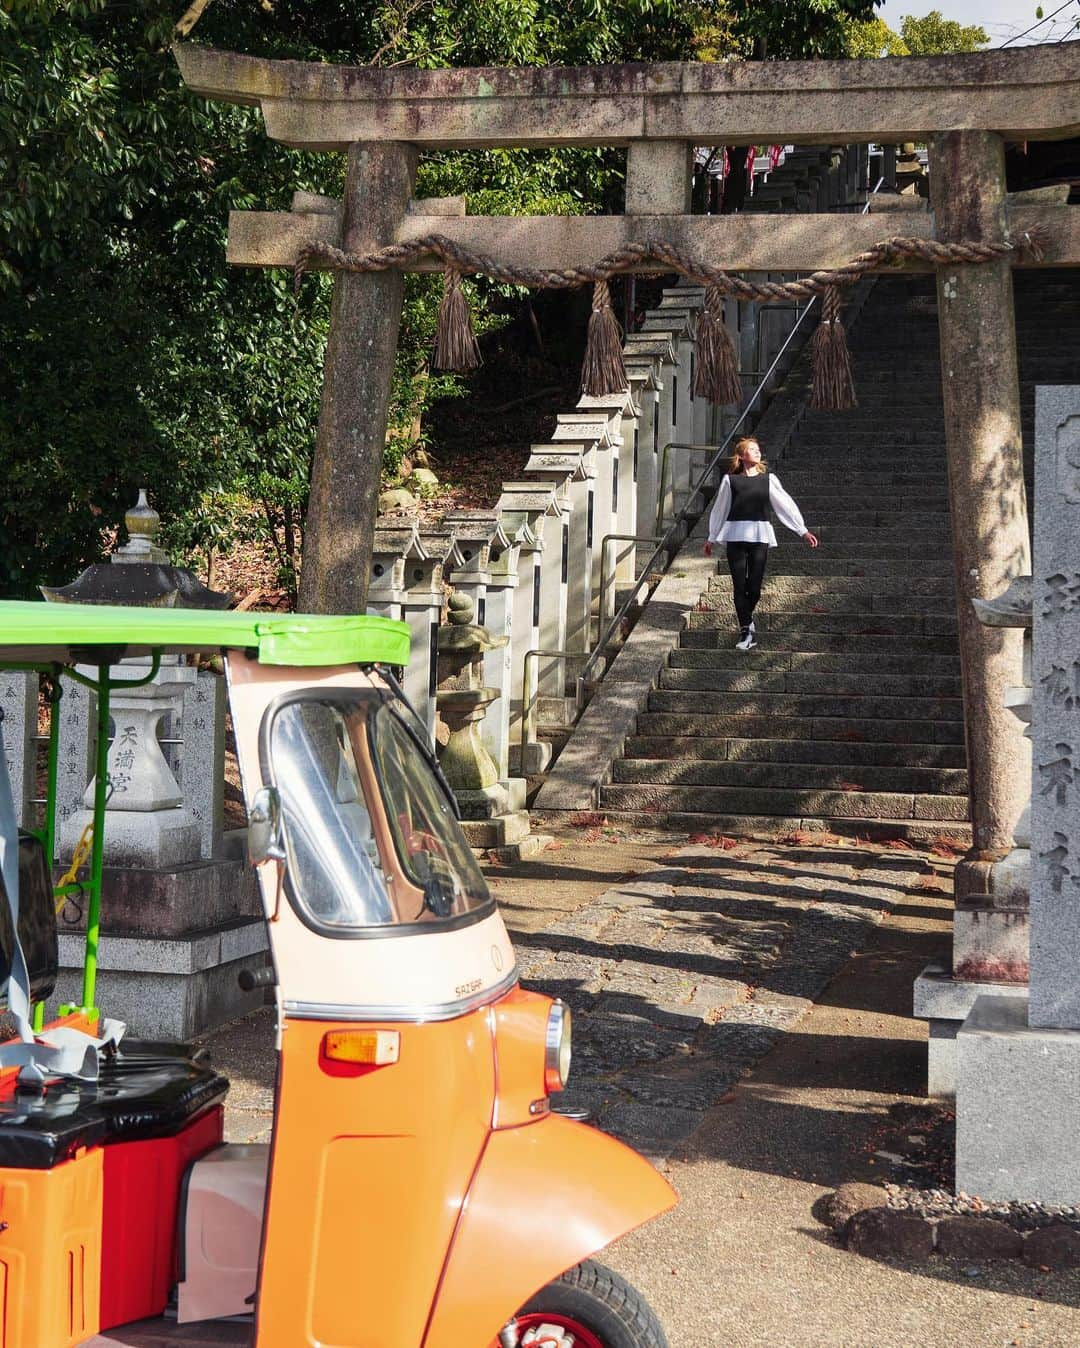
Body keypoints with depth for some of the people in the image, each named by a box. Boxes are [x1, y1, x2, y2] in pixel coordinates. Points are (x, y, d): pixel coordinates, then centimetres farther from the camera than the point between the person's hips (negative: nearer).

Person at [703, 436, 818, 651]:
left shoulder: (768, 479, 8)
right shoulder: (730, 480, 6)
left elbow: (786, 505, 8)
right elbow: (719, 509, 14)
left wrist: (803, 531, 3)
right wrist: (711, 538, 18)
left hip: (760, 536, 1)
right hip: (736, 535, 0)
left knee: (754, 587, -2)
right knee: (740, 586, -3)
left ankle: (745, 623, 24)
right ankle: (746, 630, 7)